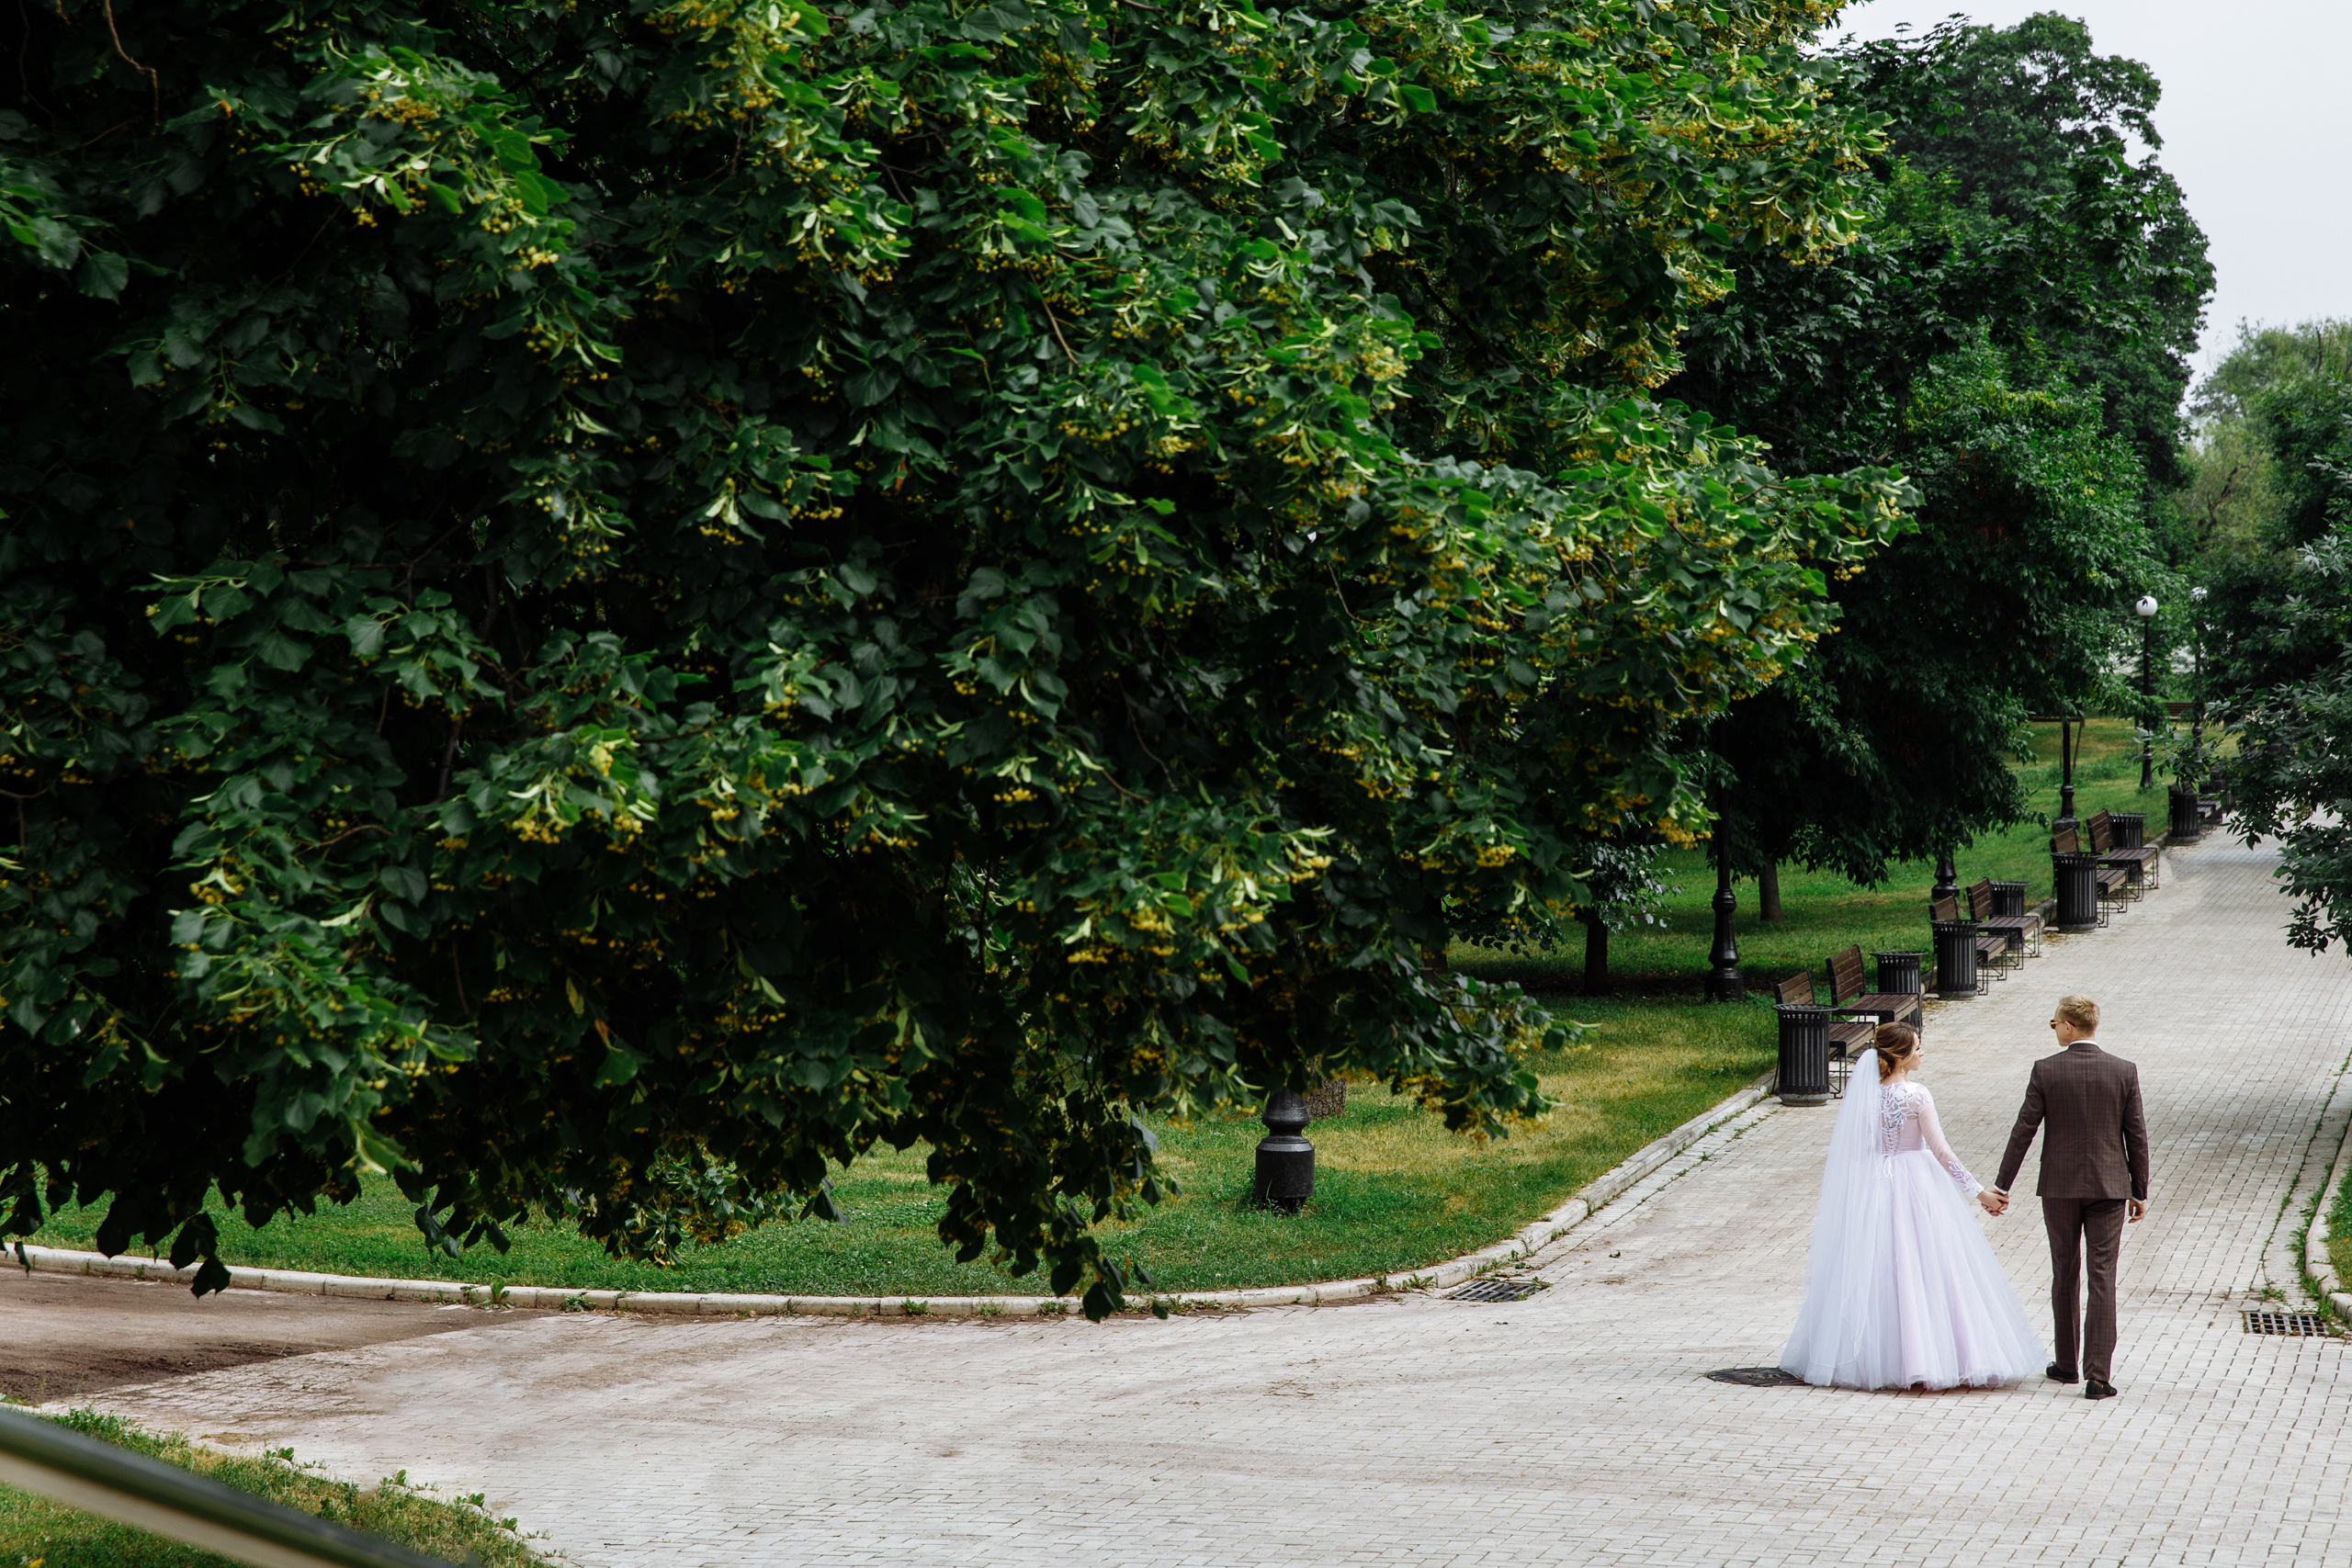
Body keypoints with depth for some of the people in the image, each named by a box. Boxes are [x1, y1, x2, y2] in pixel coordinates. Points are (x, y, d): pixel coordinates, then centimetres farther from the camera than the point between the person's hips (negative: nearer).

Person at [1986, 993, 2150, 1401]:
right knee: (2102, 1280, 0)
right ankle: (2098, 1375, -5)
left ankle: (2067, 1364, 24)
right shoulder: (2124, 1072, -4)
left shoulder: (2046, 1071, -8)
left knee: (2065, 1275, 14)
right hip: (2109, 1185, 0)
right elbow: (2136, 1136, -1)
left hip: (2059, 1187, 0)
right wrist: (2140, 1192, 9)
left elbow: (2023, 1131, -6)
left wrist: (2002, 1185, 2)